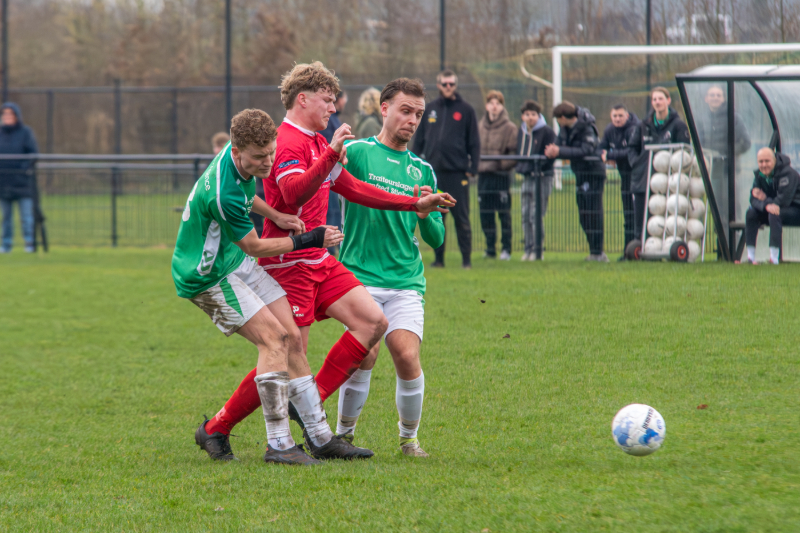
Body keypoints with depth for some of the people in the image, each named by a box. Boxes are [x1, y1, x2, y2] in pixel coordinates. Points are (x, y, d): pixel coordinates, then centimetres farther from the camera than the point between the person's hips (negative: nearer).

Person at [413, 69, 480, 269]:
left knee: (461, 217, -2)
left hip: (458, 172, -3)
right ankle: (438, 257, 12)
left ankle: (466, 258, 2)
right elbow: (419, 140, 14)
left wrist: (473, 168, -3)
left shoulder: (466, 110, 4)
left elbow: (474, 142, 4)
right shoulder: (429, 110, 12)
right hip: (434, 171, 3)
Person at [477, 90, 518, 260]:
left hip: (501, 175, -5)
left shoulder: (510, 128, -2)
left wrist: (502, 165, -18)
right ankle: (490, 248, 13)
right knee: (485, 214, 6)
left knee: (504, 214, -2)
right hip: (483, 174, 5)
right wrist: (476, 164, 3)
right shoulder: (480, 126, 11)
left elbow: (514, 154, -5)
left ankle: (506, 249, 3)